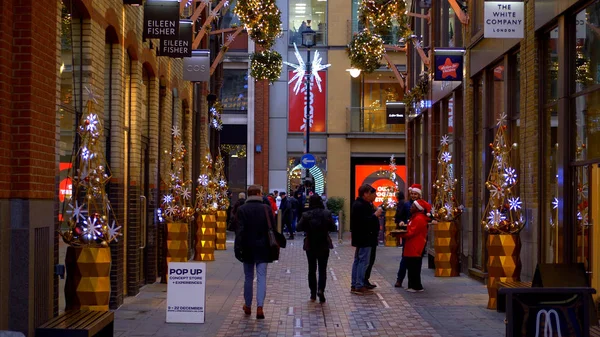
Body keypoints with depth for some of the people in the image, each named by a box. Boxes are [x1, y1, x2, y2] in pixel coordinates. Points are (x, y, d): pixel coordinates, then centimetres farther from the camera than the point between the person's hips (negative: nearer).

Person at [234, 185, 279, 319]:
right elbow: (273, 229, 0)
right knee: (261, 277, 0)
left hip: (248, 249, 1)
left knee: (248, 277, 13)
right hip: (263, 249, -1)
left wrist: (237, 248, -8)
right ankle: (259, 307, -12)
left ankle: (248, 306, 23)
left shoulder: (242, 210, -5)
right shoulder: (266, 209, -3)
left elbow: (239, 231, -10)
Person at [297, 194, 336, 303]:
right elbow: (333, 228, -3)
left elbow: (299, 228, -9)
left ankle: (313, 294, 15)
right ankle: (321, 289, -14)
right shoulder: (327, 214, -7)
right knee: (322, 269, 8)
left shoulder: (306, 215, -10)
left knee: (312, 269, 12)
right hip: (324, 245, 0)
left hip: (310, 246, 0)